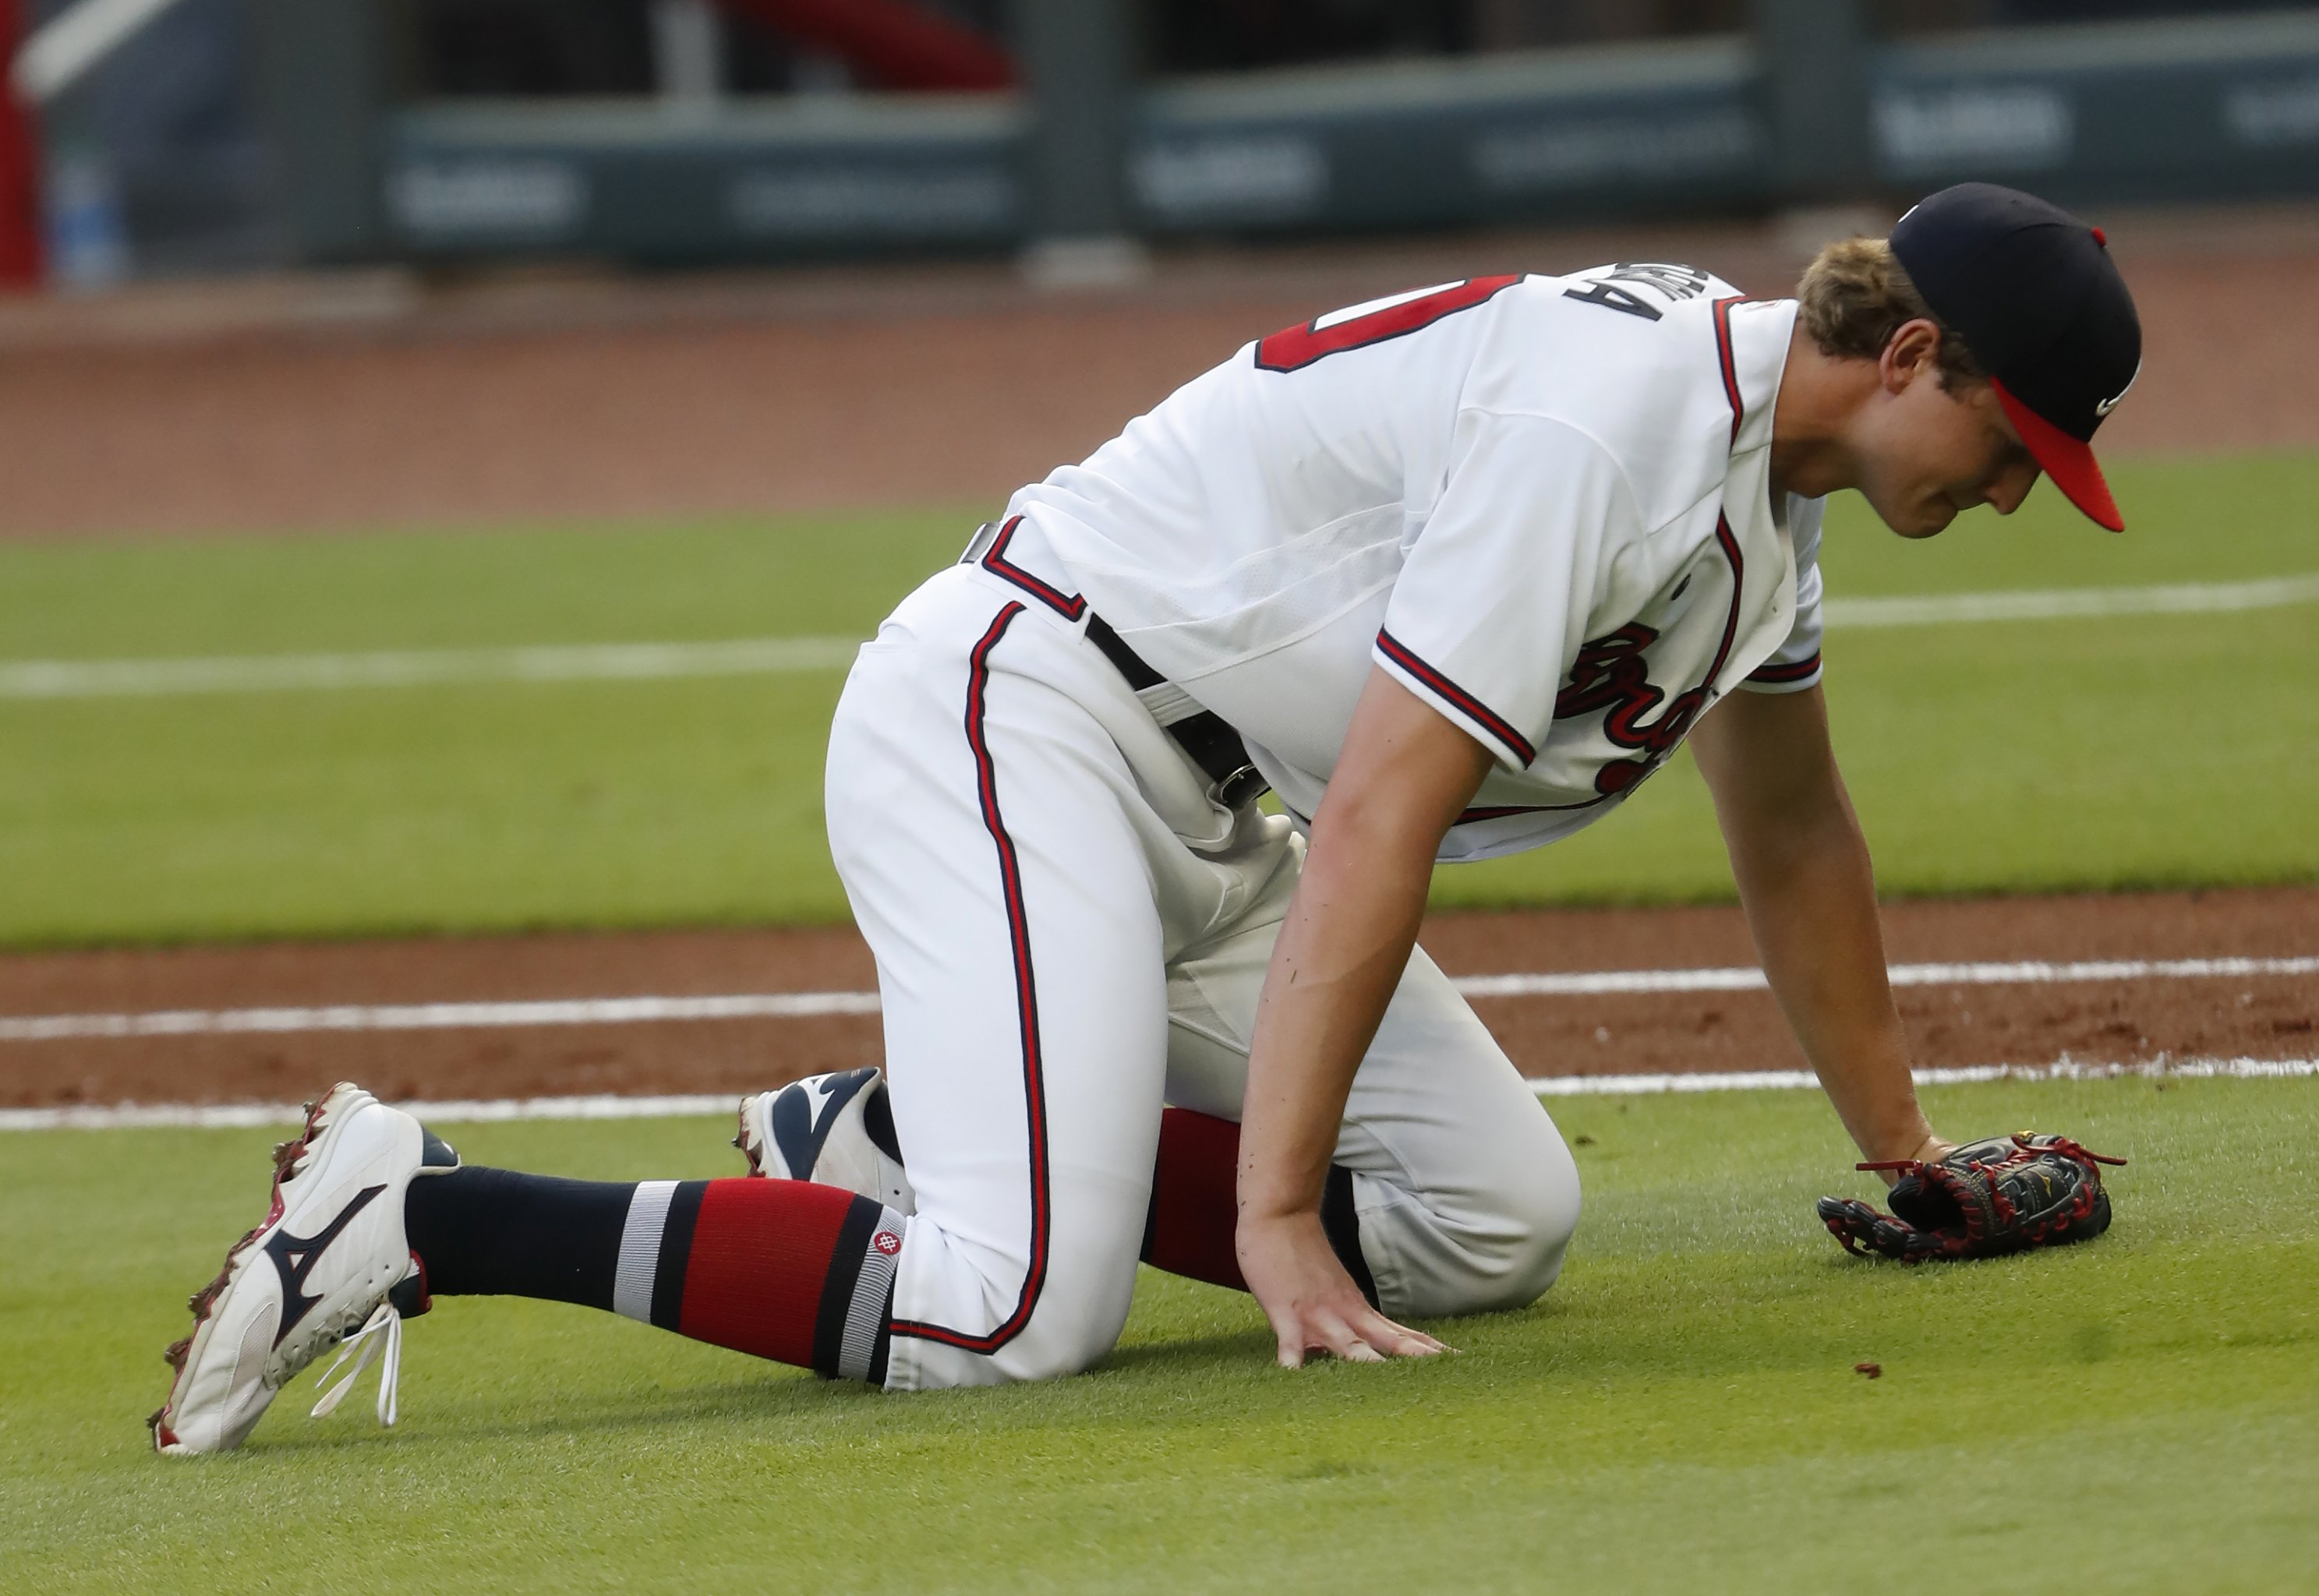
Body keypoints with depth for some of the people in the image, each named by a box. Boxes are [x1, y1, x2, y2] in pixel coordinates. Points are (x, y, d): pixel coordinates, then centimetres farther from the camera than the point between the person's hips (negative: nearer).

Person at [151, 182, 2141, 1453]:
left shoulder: (1769, 446, 9)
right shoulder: (1600, 421, -23)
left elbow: (1790, 830, 24)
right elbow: (1378, 818, -26)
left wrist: (1904, 1160, 27)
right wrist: (1276, 1217, -27)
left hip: (1198, 811, 10)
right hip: (1005, 718, -10)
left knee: (1501, 1221, 1)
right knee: (1018, 1312, -26)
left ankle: (903, 1139, 9)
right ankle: (414, 1212, -15)